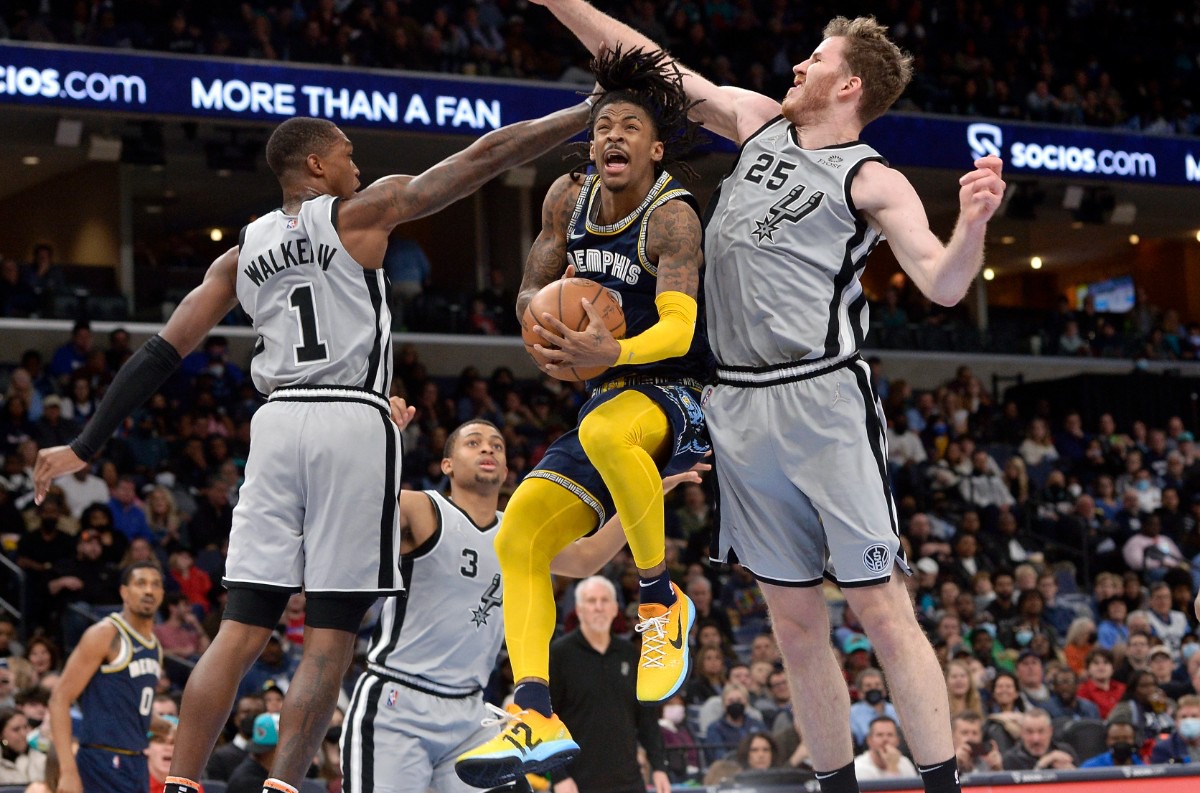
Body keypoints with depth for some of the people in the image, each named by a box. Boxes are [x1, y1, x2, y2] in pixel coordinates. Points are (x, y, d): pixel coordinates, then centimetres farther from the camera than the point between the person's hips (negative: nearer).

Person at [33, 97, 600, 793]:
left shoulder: (242, 253, 17)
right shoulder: (362, 211, 5)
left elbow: (160, 355, 14)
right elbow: (485, 157, 3)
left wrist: (85, 448, 17)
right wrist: (593, 112, 9)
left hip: (278, 422, 5)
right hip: (354, 422, -5)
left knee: (242, 631, 4)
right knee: (331, 637, -3)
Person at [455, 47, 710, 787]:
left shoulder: (671, 216, -17)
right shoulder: (569, 198, 4)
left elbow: (678, 329, -27)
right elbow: (530, 290, 13)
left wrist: (610, 351, -47)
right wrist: (544, 312, -12)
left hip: (679, 396, -7)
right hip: (608, 396, 7)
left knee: (606, 434, -40)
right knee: (518, 537, -7)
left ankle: (663, 600, -22)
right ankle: (537, 717, -9)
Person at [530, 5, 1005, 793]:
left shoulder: (874, 181, -3)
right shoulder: (757, 120, 14)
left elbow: (942, 283, -13)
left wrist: (973, 222, -32)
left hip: (822, 399, -6)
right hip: (740, 405, 6)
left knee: (883, 609, -9)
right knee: (796, 622, 10)